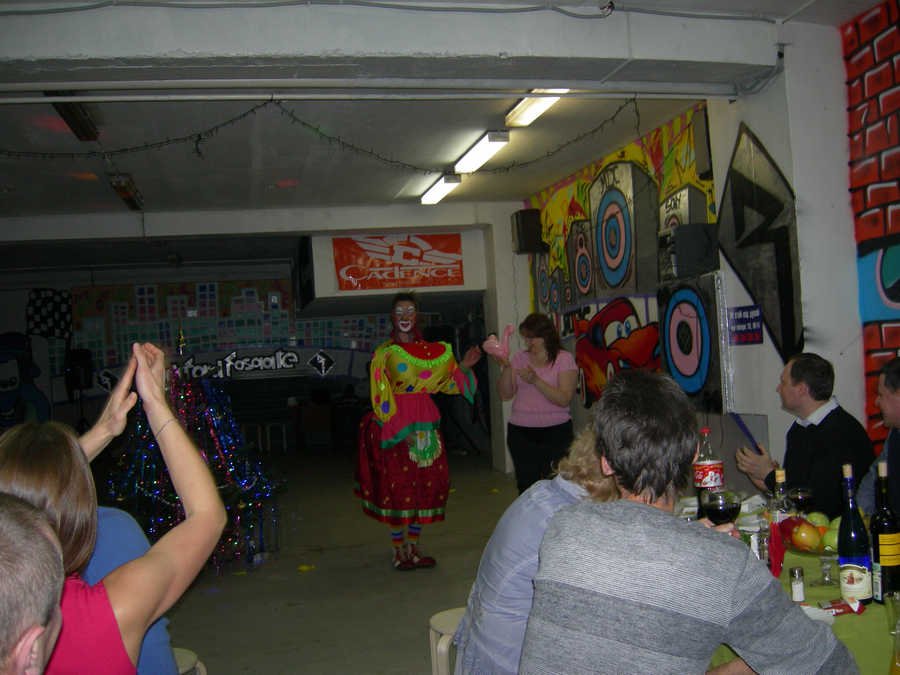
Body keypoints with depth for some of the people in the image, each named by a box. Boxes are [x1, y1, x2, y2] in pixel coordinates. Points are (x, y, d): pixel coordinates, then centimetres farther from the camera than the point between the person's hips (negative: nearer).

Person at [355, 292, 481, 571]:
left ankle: (413, 546, 22)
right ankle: (398, 550, 13)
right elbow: (381, 396, -9)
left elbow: (446, 382, 14)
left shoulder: (433, 351, 11)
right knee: (398, 485, -2)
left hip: (425, 425, 5)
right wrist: (400, 430, -16)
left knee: (427, 483, 7)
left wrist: (463, 366, -3)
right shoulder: (384, 353, -3)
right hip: (395, 426, -5)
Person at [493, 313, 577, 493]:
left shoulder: (564, 359, -2)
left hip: (555, 432, -3)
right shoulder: (519, 358, 9)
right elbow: (505, 395, 5)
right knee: (526, 484, 2)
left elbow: (564, 400, -12)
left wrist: (535, 380, -21)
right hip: (520, 433, 3)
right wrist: (506, 368, -9)